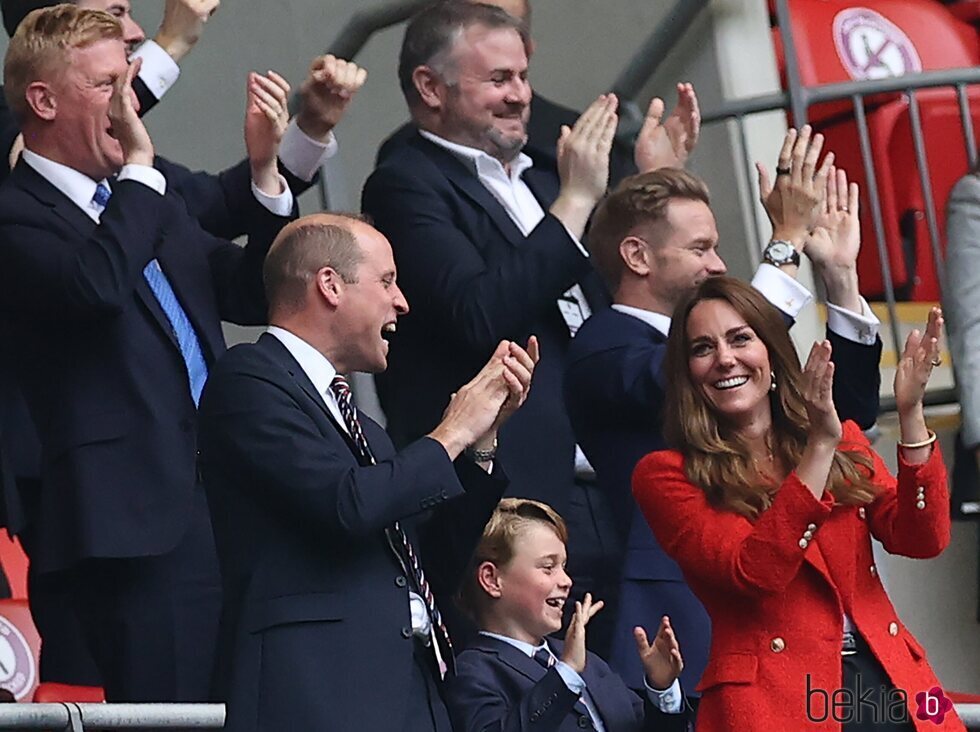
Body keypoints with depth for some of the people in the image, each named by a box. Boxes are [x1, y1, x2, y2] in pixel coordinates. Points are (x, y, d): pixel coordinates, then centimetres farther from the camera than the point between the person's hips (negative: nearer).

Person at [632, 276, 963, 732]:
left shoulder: (844, 444, 14)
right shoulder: (666, 476, 1)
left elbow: (922, 540, 1)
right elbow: (753, 571, -13)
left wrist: (910, 414, -10)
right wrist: (819, 447, -17)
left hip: (889, 684, 4)